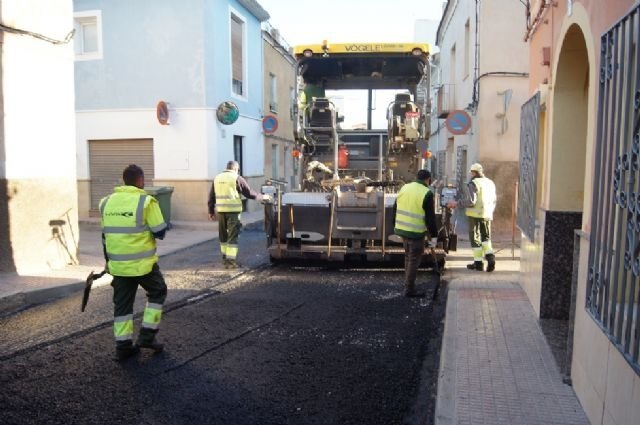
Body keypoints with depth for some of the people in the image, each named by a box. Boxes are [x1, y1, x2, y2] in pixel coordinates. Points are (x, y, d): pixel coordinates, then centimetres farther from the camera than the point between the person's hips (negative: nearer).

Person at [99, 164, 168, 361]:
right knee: (157, 293, 16)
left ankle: (123, 346, 17)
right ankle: (147, 336, 14)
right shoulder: (146, 201, -14)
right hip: (143, 263, -5)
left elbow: (105, 235, 13)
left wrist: (109, 260, 23)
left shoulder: (107, 202, 6)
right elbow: (160, 232, -13)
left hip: (118, 264, 5)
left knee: (122, 303, 14)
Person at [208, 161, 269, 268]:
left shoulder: (217, 178, 12)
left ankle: (225, 257, 31)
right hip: (233, 211, -5)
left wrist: (211, 211, 21)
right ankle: (230, 261, -4)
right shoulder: (237, 178, -5)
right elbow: (249, 193, -4)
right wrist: (262, 197, 10)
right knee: (232, 236, -2)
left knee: (223, 235, 18)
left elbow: (211, 196, 14)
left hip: (220, 210, 6)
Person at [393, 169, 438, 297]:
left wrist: (395, 226, 23)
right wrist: (434, 236, -5)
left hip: (401, 229, 7)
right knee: (414, 260, 4)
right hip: (416, 233, -7)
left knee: (408, 256, 21)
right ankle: (409, 289, 9)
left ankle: (408, 283, 30)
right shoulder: (427, 193, -13)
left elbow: (395, 209, 13)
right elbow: (430, 218, -13)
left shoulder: (404, 188, 7)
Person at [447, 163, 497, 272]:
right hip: (487, 215, 6)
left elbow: (470, 201, -20)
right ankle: (490, 256, -2)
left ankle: (478, 262, 5)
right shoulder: (490, 183, 11)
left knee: (475, 238, 3)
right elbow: (494, 200, 16)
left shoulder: (473, 183, -12)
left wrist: (456, 203, -11)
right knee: (486, 237, 18)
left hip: (475, 214, -6)